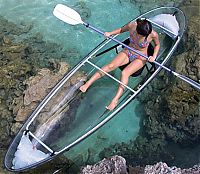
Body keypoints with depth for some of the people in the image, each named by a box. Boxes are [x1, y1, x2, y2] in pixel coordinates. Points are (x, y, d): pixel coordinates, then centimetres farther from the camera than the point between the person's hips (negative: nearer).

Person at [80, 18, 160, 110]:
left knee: (125, 73, -29)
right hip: (127, 52, 3)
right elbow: (122, 29, 7)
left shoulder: (153, 34, -22)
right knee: (111, 65, -21)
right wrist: (110, 33, -7)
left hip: (140, 58, -3)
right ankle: (88, 83, -24)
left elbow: (157, 44, 1)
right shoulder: (132, 25, -17)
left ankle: (115, 100, -35)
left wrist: (154, 56, -13)